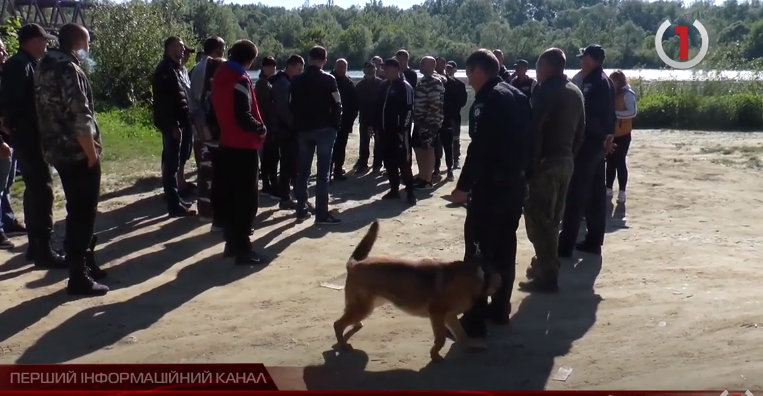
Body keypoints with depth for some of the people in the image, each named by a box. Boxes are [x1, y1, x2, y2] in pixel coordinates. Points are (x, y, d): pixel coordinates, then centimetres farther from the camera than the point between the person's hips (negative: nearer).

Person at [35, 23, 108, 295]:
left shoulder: (46, 67, 13)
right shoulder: (69, 71, -17)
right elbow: (80, 119, -23)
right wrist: (92, 155, -15)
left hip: (59, 151, 9)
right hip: (77, 153, -9)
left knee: (77, 210, 19)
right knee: (83, 213, -2)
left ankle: (81, 263, 30)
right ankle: (78, 277, 3)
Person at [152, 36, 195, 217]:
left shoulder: (177, 68, 17)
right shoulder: (165, 69, -12)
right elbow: (163, 101, -19)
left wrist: (186, 120, 11)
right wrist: (173, 125, -21)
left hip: (180, 122, 9)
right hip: (171, 124, -9)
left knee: (174, 162, 14)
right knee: (172, 164, -5)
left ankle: (175, 199, 22)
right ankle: (174, 205, -2)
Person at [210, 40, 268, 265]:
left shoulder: (219, 75, 10)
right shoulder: (240, 80, -17)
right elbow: (244, 117, -23)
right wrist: (261, 129, -8)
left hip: (227, 143, 9)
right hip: (243, 146, -9)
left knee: (229, 195, 15)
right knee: (246, 199, -4)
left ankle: (231, 242, 23)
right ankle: (242, 249, -3)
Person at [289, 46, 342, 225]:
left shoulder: (297, 80, 7)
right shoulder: (328, 80, -7)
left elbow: (292, 106, 10)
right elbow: (337, 105, -9)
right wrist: (336, 125, 3)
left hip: (303, 129, 5)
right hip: (324, 129, -4)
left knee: (302, 171, 12)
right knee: (323, 173, -4)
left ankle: (301, 209, 17)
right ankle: (322, 214, -6)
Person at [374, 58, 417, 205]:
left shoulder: (405, 87, -8)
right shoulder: (383, 86, 14)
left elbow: (409, 110, -13)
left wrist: (402, 129, -17)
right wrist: (377, 127, 12)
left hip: (399, 131, -7)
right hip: (385, 130, 8)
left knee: (403, 162, -6)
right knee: (389, 161, 11)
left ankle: (410, 192, -2)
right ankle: (394, 190, 19)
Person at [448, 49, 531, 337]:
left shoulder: (486, 100, -14)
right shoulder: (519, 97, 13)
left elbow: (478, 148, -21)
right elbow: (528, 140, 14)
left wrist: (464, 185, -17)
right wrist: (522, 172, 18)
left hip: (490, 184, -9)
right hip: (515, 183, 9)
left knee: (479, 250, -5)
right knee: (505, 247, 15)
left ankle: (475, 318, -3)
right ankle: (500, 307, 23)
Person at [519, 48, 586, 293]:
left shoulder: (545, 91, -13)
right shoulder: (575, 92, 13)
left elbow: (534, 130, -19)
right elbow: (580, 130, 15)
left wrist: (529, 164, -17)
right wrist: (570, 154, 18)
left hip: (546, 161, -9)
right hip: (566, 160, 9)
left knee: (538, 219, -4)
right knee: (552, 218, 18)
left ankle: (546, 275, -3)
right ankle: (546, 265, 27)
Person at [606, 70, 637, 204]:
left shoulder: (627, 94, -9)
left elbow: (633, 112, -18)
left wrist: (615, 113, -24)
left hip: (622, 134, -6)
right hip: (610, 133, 6)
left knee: (620, 162, -5)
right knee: (610, 162, 11)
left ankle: (622, 192, 1)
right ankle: (608, 189, 20)